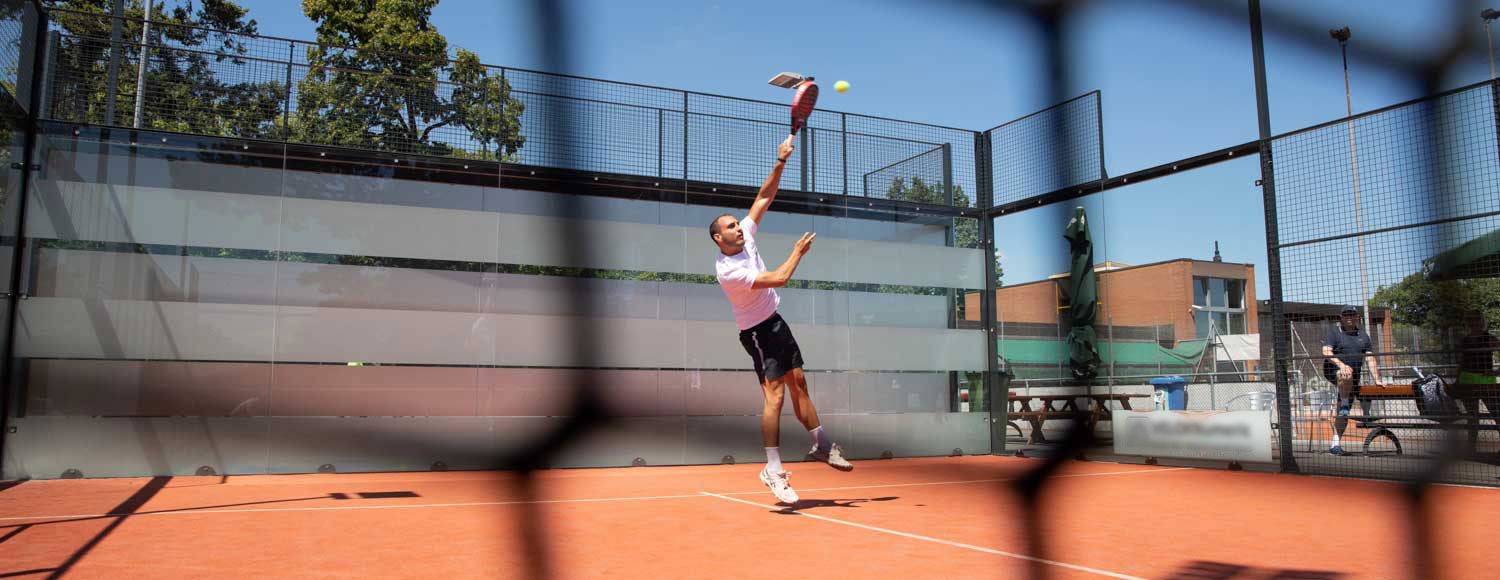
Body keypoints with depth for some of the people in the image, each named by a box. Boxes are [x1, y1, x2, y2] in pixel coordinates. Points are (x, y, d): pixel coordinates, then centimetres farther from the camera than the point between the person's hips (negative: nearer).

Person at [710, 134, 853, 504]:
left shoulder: (745, 237, 0)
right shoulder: (728, 270, -24)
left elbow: (764, 197, 3)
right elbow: (779, 278, -26)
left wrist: (780, 163, -8)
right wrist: (798, 252, -12)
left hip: (776, 321, 9)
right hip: (757, 331, -8)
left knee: (798, 381, 10)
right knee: (774, 392, -15)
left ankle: (822, 445, 21)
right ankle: (773, 470, -12)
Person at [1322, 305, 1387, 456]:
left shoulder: (1363, 335, 15)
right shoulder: (1334, 331, 1)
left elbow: (1370, 359, 11)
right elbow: (1326, 351, -12)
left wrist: (1377, 380, 2)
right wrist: (1341, 364, -28)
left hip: (1353, 378, 4)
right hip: (1333, 371, -4)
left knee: (1343, 414, -2)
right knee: (1347, 375, -41)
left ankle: (1335, 444, 1)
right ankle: (1344, 404, -22)